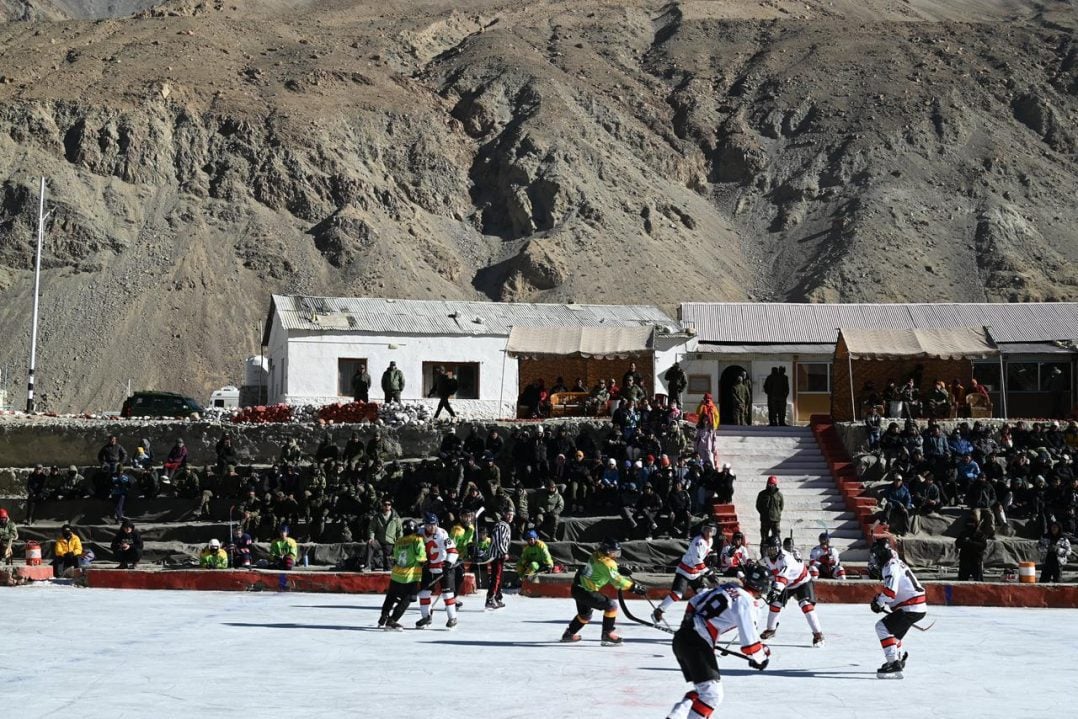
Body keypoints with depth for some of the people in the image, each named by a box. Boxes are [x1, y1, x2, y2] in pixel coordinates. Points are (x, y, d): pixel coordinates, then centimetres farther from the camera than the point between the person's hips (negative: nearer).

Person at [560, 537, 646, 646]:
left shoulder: (597, 555, 5)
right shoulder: (605, 563, -22)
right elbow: (616, 580, -26)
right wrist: (634, 587, -23)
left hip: (577, 589, 10)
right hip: (584, 592, -10)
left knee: (585, 615, 30)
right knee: (611, 606, -8)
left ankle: (568, 634, 45)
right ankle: (607, 635, -3)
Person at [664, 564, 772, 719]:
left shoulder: (729, 587, 14)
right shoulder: (745, 602, -11)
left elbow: (694, 602, 24)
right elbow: (748, 639, -12)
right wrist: (760, 657, 6)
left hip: (681, 637, 9)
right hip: (697, 644, -9)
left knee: (703, 689, 20)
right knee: (712, 694, -10)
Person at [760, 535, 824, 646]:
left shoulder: (786, 557, -37)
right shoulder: (767, 559, -11)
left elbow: (783, 575, -51)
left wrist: (776, 589, -62)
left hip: (802, 581, -7)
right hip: (787, 584, 7)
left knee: (806, 605, -22)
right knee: (775, 603, 3)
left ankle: (818, 634, -20)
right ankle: (771, 629, 25)